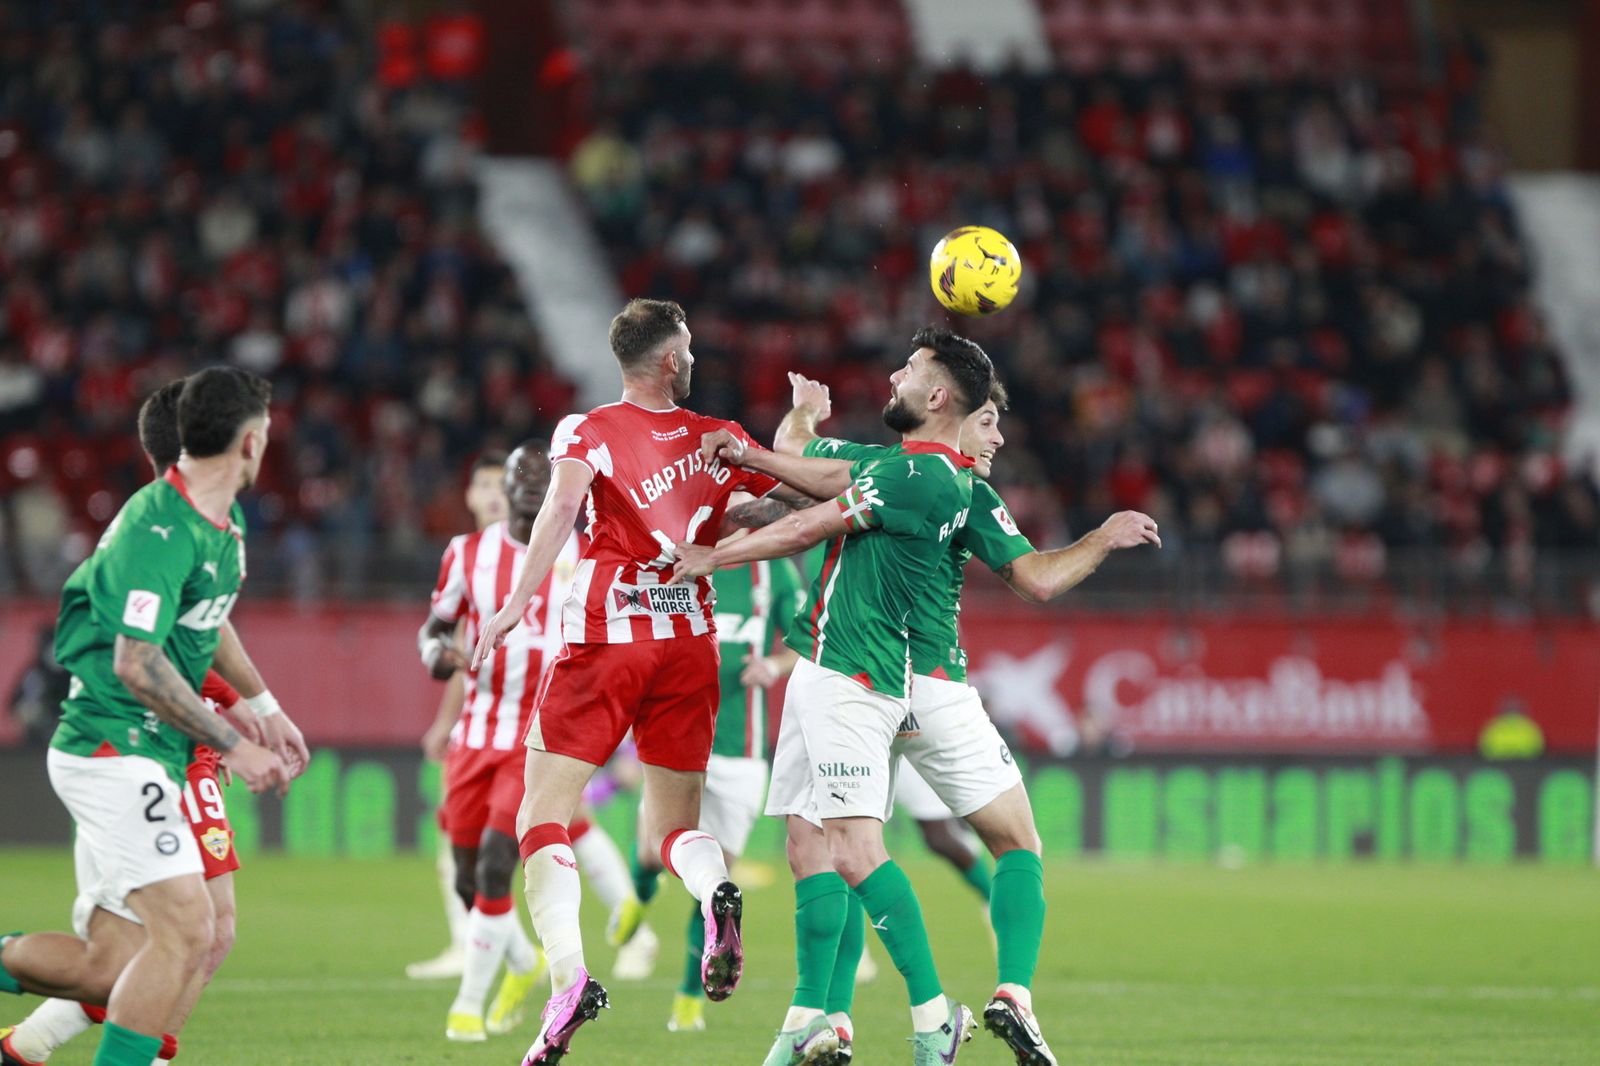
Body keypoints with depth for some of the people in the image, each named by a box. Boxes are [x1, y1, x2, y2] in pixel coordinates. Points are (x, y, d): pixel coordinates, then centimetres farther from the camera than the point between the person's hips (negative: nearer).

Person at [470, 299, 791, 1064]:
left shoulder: (589, 432, 2)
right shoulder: (720, 442, 11)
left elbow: (564, 500, -18)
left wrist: (519, 601, -23)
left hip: (606, 636, -3)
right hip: (690, 643, 3)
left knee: (543, 817, 1)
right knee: (672, 827, 15)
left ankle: (568, 975, -21)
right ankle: (717, 894, -21)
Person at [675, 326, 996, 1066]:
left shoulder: (920, 476, -15)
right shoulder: (936, 474, 16)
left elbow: (806, 528, -10)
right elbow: (828, 483, 29)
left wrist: (712, 558, 0)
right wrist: (750, 457, 18)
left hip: (850, 679, -11)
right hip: (823, 673, 11)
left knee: (855, 849, -17)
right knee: (807, 845, 8)